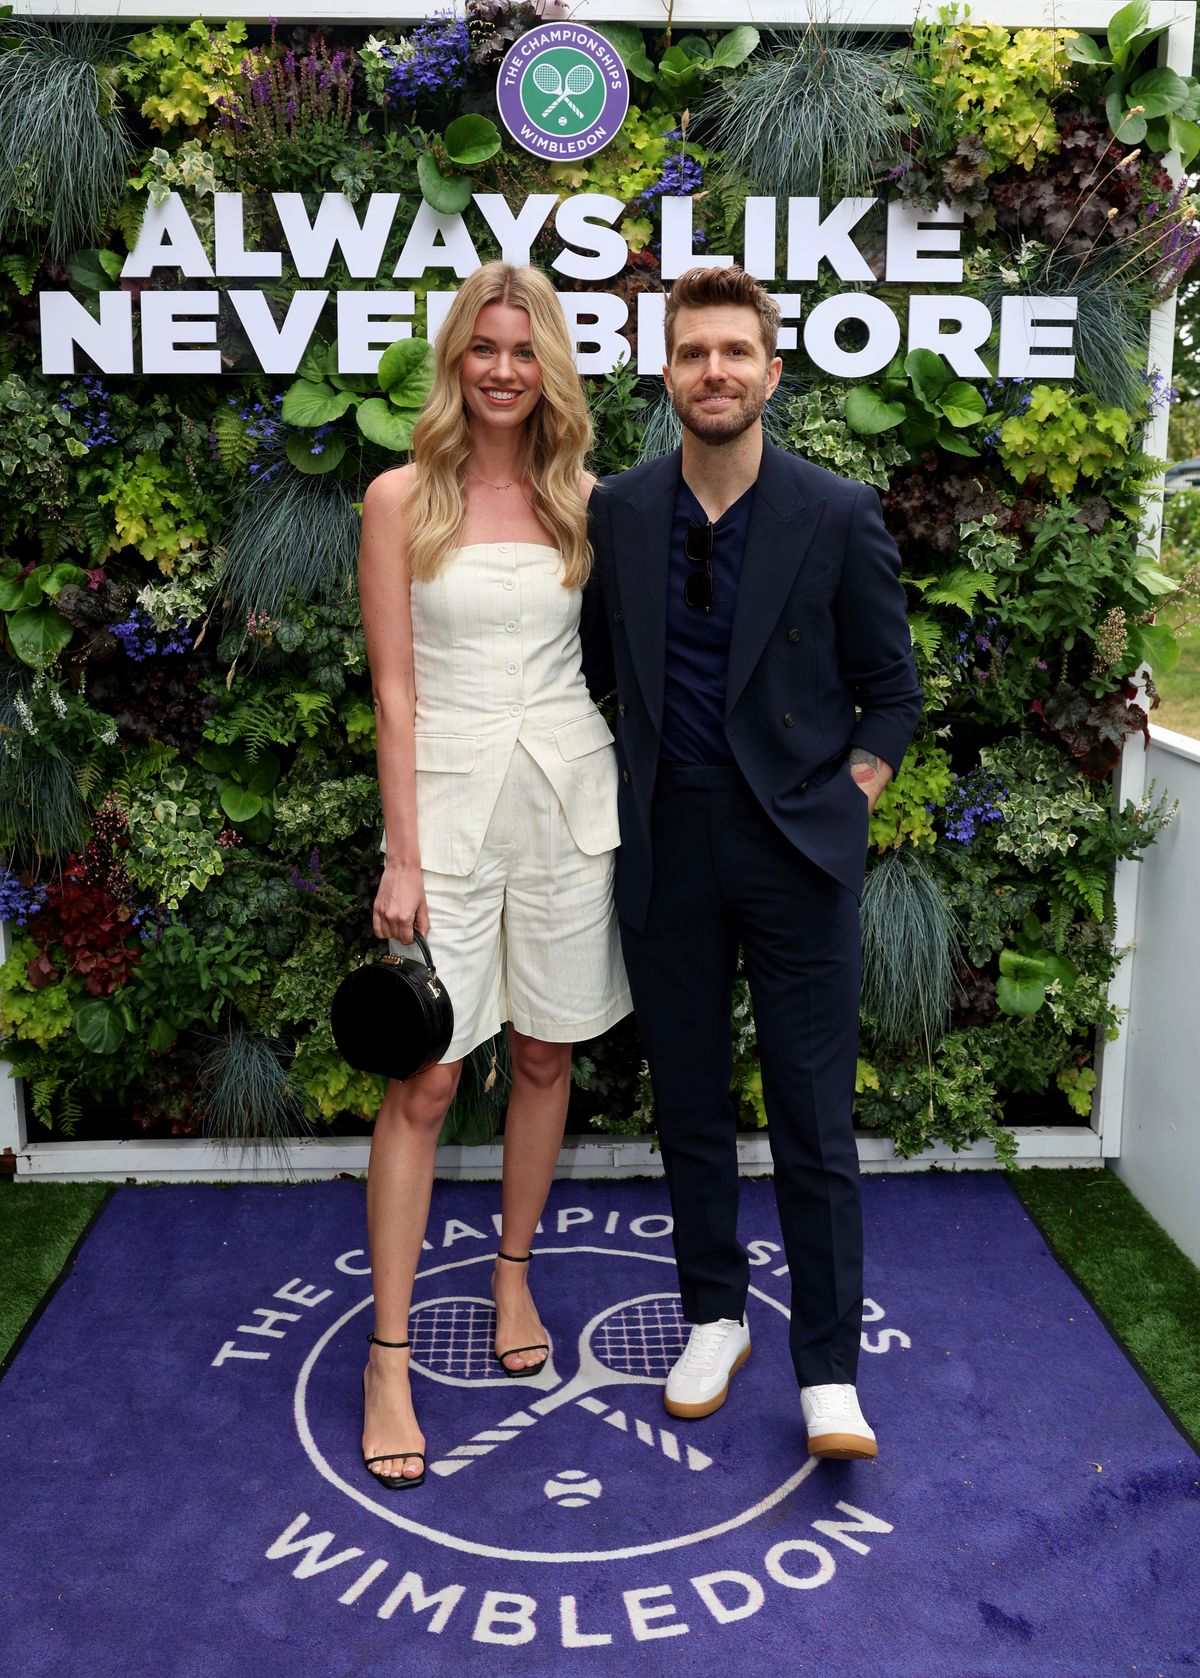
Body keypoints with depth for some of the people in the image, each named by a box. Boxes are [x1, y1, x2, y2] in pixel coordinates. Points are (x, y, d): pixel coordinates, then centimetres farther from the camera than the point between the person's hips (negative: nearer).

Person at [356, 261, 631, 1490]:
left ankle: (513, 1277, 33)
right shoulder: (401, 499, -1)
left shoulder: (582, 502, 7)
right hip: (451, 800, -3)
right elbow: (394, 690, -5)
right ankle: (388, 1357, 11)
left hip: (568, 798, 3)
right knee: (424, 1083, -2)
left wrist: (635, 810, 6)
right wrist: (403, 857, -9)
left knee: (545, 1057, 12)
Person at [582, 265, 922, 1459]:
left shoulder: (838, 516, -3)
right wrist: (622, 794, 3)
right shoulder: (617, 511, 3)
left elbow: (890, 689, 3)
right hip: (667, 841, 3)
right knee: (689, 1103, 13)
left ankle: (828, 1373, 16)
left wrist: (846, 804, -5)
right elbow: (600, 665, 11)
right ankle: (714, 1317, 32)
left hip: (794, 844, -2)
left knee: (813, 1119, 2)